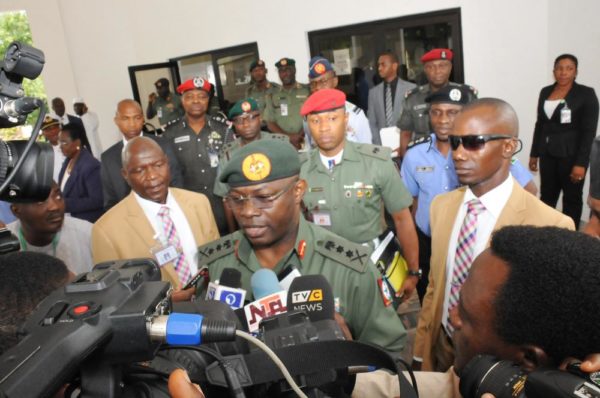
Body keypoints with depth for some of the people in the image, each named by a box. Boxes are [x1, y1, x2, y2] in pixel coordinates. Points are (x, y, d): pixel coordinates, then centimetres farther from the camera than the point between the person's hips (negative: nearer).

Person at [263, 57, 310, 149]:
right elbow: (270, 123, 8)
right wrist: (289, 136, -6)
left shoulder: (307, 91, 5)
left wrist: (300, 135, -12)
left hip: (306, 141, -1)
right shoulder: (273, 95, 11)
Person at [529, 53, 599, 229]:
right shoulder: (545, 92, 8)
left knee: (572, 199, 6)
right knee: (547, 196, 9)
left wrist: (581, 163, -17)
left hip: (571, 155, -4)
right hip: (548, 154, 4)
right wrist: (534, 154, 11)